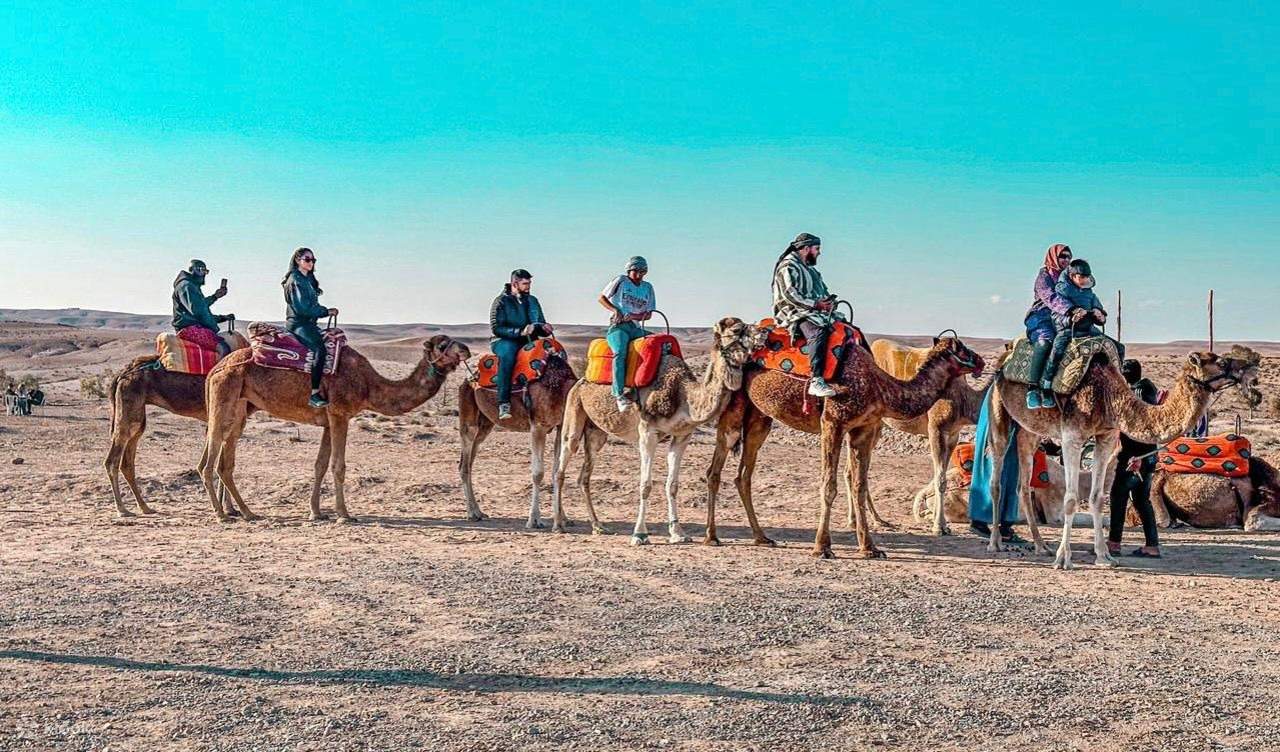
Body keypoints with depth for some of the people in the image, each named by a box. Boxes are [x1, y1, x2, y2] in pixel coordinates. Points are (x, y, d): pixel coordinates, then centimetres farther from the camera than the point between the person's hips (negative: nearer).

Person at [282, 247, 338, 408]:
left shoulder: (308, 279, 19)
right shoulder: (295, 280, -10)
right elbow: (302, 308, -16)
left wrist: (326, 311, 6)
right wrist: (327, 311, -11)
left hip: (308, 323, 10)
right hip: (298, 324, -10)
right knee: (320, 349, -29)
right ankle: (314, 394, -33)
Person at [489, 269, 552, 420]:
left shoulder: (532, 301, 15)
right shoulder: (501, 301, -1)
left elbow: (539, 325, 18)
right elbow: (496, 328, -11)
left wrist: (544, 328, -8)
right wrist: (520, 331, -23)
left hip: (527, 341, 5)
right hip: (504, 341, -5)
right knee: (508, 353, -39)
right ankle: (504, 403, -44)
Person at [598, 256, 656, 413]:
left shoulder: (648, 288, 18)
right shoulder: (621, 281, 7)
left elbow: (648, 314, 13)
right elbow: (602, 298, 10)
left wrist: (632, 316, -7)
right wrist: (615, 310, -6)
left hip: (636, 328, 5)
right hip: (618, 326, -5)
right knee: (620, 352, -34)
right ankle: (619, 394, -40)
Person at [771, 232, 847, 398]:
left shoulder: (811, 269, 24)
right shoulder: (788, 267, -7)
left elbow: (823, 290, 28)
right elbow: (790, 296, -18)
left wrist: (828, 300, 5)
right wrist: (816, 304, -19)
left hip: (816, 312, 10)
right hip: (794, 314, -10)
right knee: (818, 332, -38)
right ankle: (816, 382, -48)